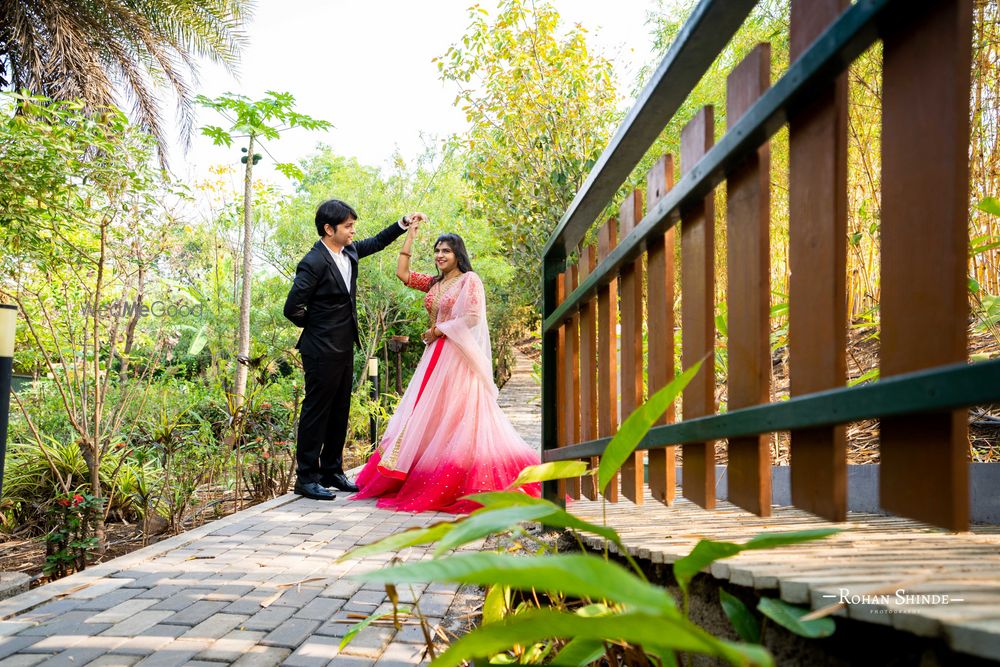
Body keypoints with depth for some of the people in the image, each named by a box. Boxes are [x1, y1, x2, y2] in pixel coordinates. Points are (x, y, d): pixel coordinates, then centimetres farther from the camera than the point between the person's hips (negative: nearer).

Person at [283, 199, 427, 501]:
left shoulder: (349, 251, 6)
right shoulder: (314, 263, -19)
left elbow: (377, 242, 25)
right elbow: (292, 308, -17)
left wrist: (404, 223, 15)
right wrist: (317, 326, -2)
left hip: (344, 348, 8)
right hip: (322, 350, -8)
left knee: (340, 412, 14)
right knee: (317, 411, 0)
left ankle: (332, 471, 26)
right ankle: (306, 478, 11)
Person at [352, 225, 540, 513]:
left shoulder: (470, 280, -4)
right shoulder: (434, 283, 17)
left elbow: (473, 317, -14)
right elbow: (402, 273, 15)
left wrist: (437, 330, -8)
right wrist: (410, 236, 13)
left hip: (458, 357, -8)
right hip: (435, 356, 8)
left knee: (457, 417, -8)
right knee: (429, 416, 5)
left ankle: (459, 484, -2)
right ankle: (433, 483, 10)